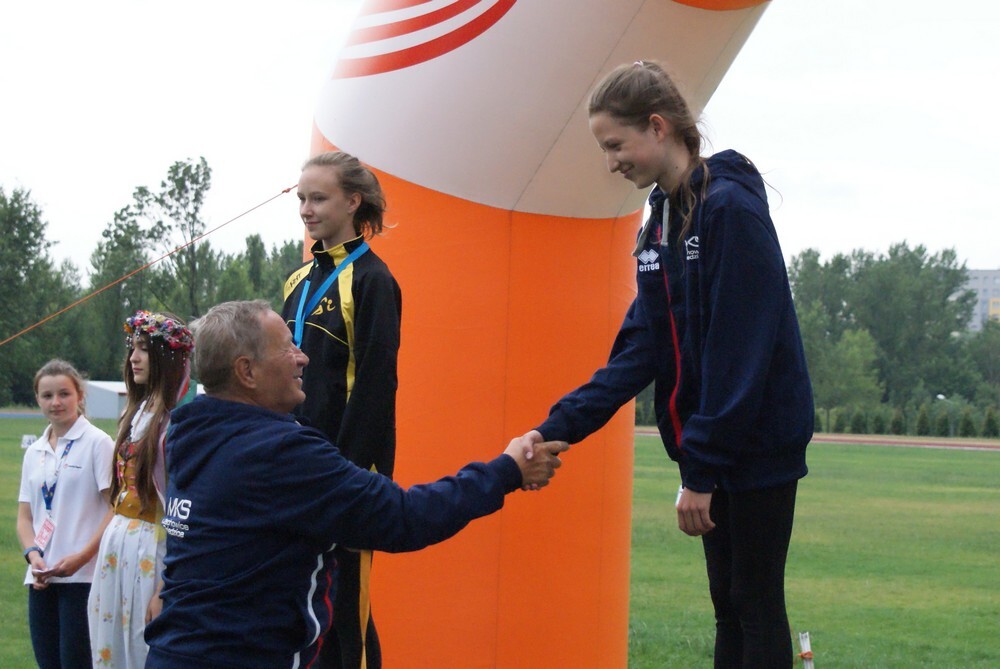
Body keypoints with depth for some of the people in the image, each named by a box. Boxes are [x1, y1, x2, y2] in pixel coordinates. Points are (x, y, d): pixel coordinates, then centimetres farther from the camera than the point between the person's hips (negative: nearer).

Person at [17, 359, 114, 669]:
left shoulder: (97, 442, -3)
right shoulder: (35, 452, 15)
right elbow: (25, 517, 16)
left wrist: (81, 557, -15)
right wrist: (33, 554, -4)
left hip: (82, 575, -6)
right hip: (41, 578, 6)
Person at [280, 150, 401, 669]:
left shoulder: (371, 280, -9)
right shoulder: (300, 281, 14)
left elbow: (375, 383, -14)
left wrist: (347, 465, -18)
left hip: (348, 465, -8)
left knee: (347, 593, -5)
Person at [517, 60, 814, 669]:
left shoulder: (732, 209, -18)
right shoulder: (662, 219, 8)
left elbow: (739, 353, -21)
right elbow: (642, 348, 5)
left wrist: (700, 469, -21)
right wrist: (559, 427, -5)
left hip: (759, 442, -8)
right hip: (711, 444, 8)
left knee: (756, 601, -2)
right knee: (728, 600, 12)